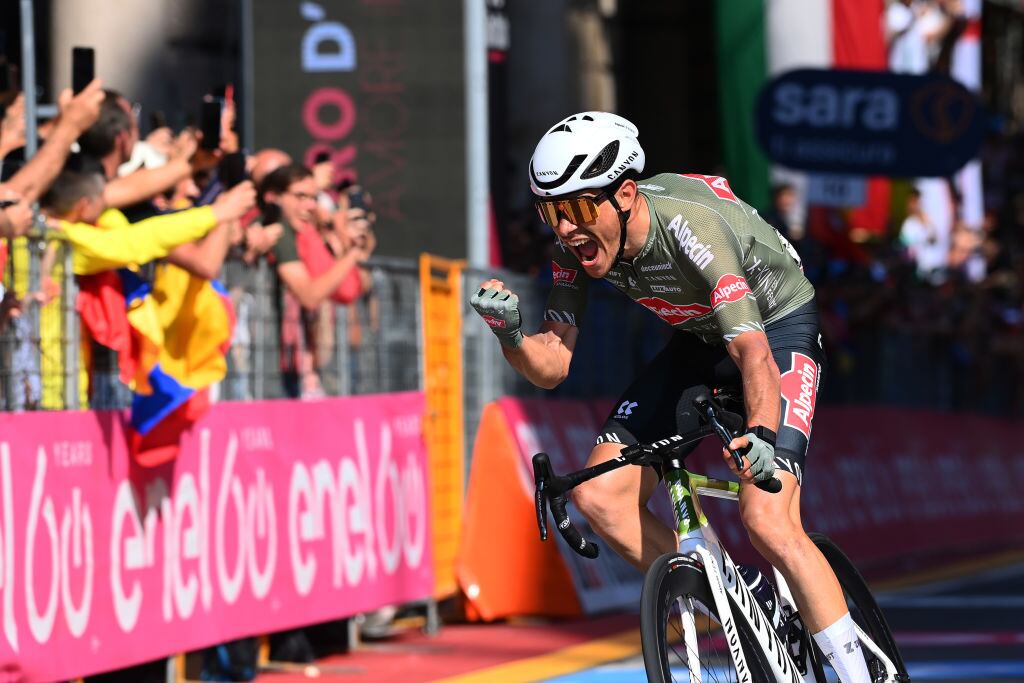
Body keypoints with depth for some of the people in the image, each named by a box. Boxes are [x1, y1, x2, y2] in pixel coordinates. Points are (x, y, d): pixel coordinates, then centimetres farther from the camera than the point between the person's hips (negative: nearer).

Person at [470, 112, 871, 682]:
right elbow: (551, 367, -13)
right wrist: (510, 333, -34)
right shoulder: (579, 246, -16)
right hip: (701, 341, 7)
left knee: (768, 524, -25)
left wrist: (762, 434, -61)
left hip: (777, 329, -7)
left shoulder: (691, 226, -35)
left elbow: (754, 353, -43)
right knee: (600, 495, -9)